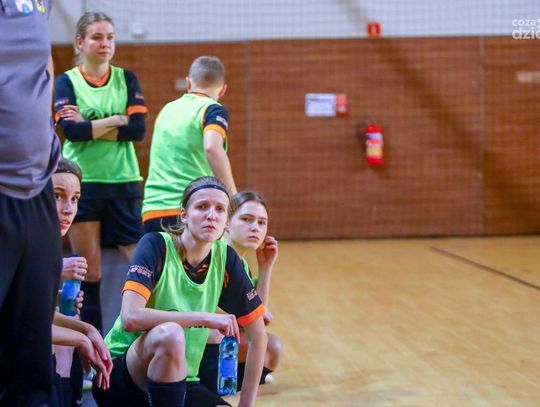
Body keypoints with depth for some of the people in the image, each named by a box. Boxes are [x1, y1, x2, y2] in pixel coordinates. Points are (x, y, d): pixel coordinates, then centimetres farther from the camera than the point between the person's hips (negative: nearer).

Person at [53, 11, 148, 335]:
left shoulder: (127, 79, 9)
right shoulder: (66, 82, 3)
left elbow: (139, 129, -5)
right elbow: (70, 130, -13)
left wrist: (90, 128, -10)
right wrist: (116, 121, -7)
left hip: (124, 183, 2)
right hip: (82, 184, -1)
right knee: (89, 272, 2)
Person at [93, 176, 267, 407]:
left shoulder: (225, 258, 0)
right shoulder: (156, 245, -13)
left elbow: (257, 335, 7)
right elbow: (130, 317, -28)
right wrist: (205, 317, -25)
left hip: (179, 381, 6)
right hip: (120, 377, -6)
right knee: (170, 334, -35)